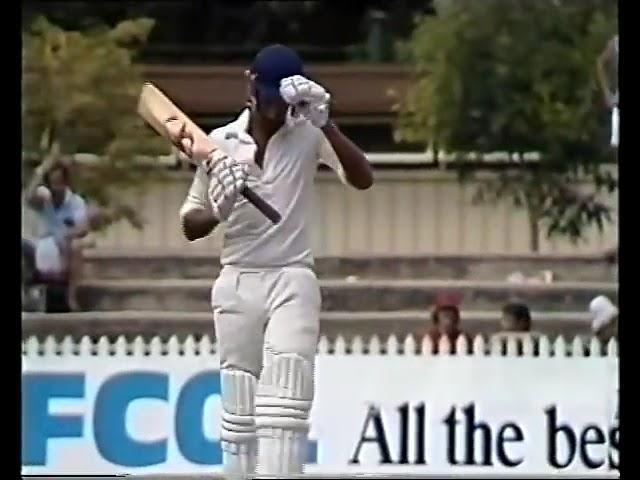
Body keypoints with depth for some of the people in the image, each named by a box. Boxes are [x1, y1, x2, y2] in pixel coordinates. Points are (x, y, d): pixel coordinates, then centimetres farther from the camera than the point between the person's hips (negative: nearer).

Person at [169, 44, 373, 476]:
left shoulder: (308, 136, -2)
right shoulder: (220, 143, 1)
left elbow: (362, 179, -17)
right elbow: (191, 226, 6)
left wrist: (326, 124, -29)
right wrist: (218, 213, -17)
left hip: (292, 281, -2)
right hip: (237, 283, 2)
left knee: (284, 400, -16)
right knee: (238, 401, 4)